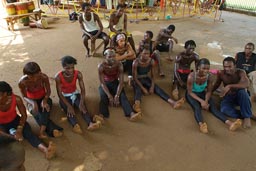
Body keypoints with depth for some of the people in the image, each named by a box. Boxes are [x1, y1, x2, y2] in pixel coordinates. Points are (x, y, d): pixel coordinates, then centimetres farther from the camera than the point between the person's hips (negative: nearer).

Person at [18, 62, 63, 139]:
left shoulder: (44, 77, -22)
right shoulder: (22, 82, -23)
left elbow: (48, 91, -10)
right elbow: (24, 97, -11)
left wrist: (44, 100, -30)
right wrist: (33, 103, -31)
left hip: (43, 99, 0)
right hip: (32, 101, 0)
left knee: (45, 110, -33)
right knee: (37, 114, -30)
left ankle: (42, 131, -44)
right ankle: (53, 130, -41)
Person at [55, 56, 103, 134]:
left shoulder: (78, 74, -18)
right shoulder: (58, 77, -23)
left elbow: (82, 89, -19)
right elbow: (59, 93, -21)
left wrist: (81, 103, -34)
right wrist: (68, 105, -32)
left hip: (75, 94, 1)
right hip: (64, 96, -1)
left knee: (83, 107, -28)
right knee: (69, 111, -32)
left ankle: (91, 123, -51)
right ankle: (75, 125, -57)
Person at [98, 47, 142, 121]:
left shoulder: (119, 64, -18)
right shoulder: (101, 66, -21)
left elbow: (121, 81, -20)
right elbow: (102, 83, -23)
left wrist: (117, 95, -31)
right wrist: (109, 96, -33)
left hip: (115, 83, 1)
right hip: (105, 84, 0)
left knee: (122, 95, -27)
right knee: (103, 97, -31)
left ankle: (131, 114, -45)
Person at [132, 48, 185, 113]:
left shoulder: (151, 61, -9)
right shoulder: (136, 62, -21)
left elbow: (152, 75, -4)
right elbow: (135, 77, -19)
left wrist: (152, 86, -18)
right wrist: (143, 88, -25)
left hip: (146, 79, 4)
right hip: (138, 80, -4)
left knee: (157, 88, -22)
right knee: (138, 90, -36)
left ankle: (173, 102, -41)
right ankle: (137, 105, -70)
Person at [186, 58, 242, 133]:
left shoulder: (209, 76, -14)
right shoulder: (191, 76, -26)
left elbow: (209, 91, -6)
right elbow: (190, 92, -20)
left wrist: (206, 101, -25)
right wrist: (201, 101, -30)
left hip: (202, 93, 4)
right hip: (192, 94, -4)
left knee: (213, 107, -21)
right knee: (197, 107, -33)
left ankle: (229, 123, -37)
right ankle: (201, 124, -59)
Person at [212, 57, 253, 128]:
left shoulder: (240, 72, -18)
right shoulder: (221, 73, -10)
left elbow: (246, 84, -37)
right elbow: (216, 85, 7)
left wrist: (229, 86, -45)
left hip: (240, 96, -1)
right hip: (229, 97, 1)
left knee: (242, 91, -38)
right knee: (224, 109, -31)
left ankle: (247, 116, -19)